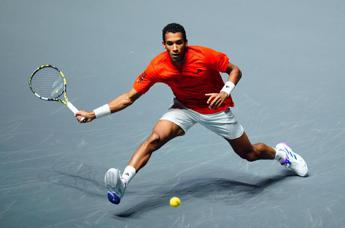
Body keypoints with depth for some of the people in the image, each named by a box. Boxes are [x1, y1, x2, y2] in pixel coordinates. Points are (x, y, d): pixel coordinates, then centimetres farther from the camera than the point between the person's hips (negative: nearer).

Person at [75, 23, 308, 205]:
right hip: (184, 108, 1)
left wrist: (225, 92, -33)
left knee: (249, 154, 8)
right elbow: (130, 97, -15)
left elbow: (235, 70, -13)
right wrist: (95, 113, -20)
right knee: (154, 138, -25)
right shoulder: (158, 67, -22)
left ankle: (280, 152, 41)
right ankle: (123, 181, -35)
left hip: (216, 109, -1)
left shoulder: (205, 56, -28)